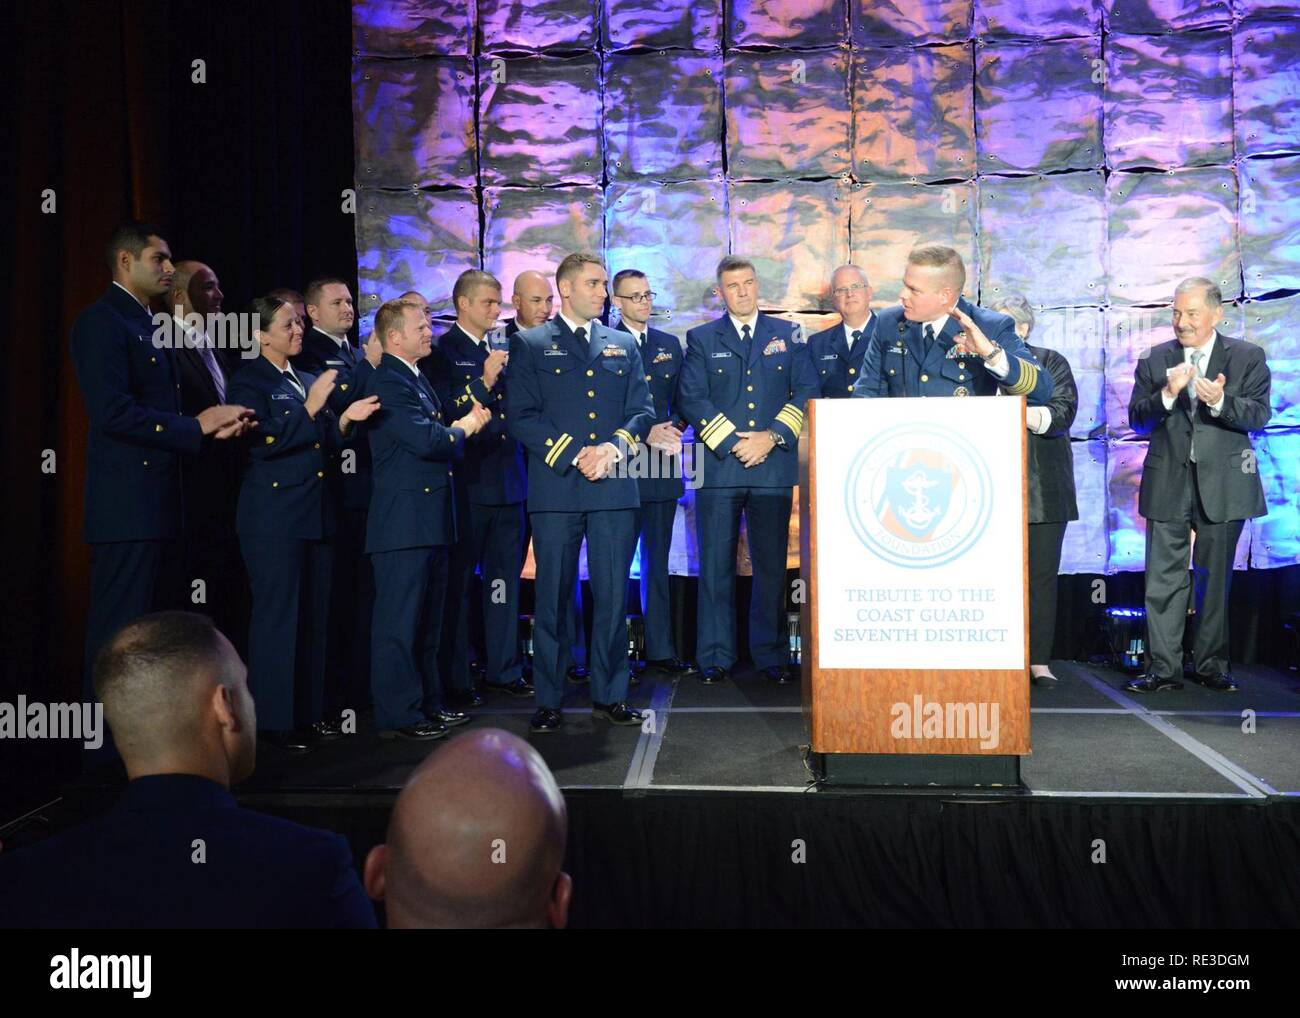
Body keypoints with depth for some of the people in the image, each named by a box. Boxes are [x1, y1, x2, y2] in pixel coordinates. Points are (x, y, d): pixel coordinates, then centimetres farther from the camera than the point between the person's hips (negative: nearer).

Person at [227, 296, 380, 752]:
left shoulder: (307, 381, 16)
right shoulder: (249, 382, -5)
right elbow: (263, 442, -17)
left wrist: (346, 419, 0)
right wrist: (310, 407, -16)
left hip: (315, 513, 7)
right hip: (274, 517, -7)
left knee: (315, 614, 9)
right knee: (277, 615, -2)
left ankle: (309, 711, 18)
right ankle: (275, 720, 6)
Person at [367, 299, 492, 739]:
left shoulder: (417, 379, 18)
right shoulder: (387, 382, -14)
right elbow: (425, 440, -24)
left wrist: (467, 422, 1)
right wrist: (463, 428, -6)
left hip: (430, 520, 10)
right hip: (403, 520, -10)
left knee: (427, 620, 16)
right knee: (399, 620, -3)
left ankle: (428, 702, 26)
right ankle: (398, 715, 4)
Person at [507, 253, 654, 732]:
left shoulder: (623, 346, 17)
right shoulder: (529, 345, 6)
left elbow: (642, 410, 11)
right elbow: (520, 416, -3)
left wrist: (614, 447, -8)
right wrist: (576, 453, -12)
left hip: (615, 487, 3)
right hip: (555, 487, -3)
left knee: (613, 594, 4)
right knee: (552, 597, 2)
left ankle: (609, 695, 16)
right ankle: (548, 701, 11)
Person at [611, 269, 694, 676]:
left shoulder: (670, 345, 16)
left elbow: (682, 401, 17)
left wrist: (674, 428, -3)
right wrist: (644, 433, -12)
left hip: (662, 465, 5)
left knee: (657, 561, 7)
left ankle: (660, 650, 11)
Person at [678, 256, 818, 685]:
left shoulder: (787, 335, 12)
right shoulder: (701, 339, 10)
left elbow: (807, 390, 5)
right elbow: (690, 398, 0)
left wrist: (773, 436, -8)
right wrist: (731, 442, -9)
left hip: (774, 467, 1)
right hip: (719, 468, -1)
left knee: (772, 565, 4)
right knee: (716, 565, 1)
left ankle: (772, 654, 12)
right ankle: (715, 657, 8)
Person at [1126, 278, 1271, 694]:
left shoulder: (1247, 358, 4)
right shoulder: (1154, 360, 7)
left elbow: (1259, 414, -6)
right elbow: (1137, 419, 1)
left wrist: (1220, 401, -24)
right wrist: (1167, 395, -17)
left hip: (1222, 484, -1)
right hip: (1168, 484, 1)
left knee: (1215, 578, 8)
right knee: (1163, 578, -1)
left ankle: (1212, 666, 19)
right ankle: (1162, 667, 4)